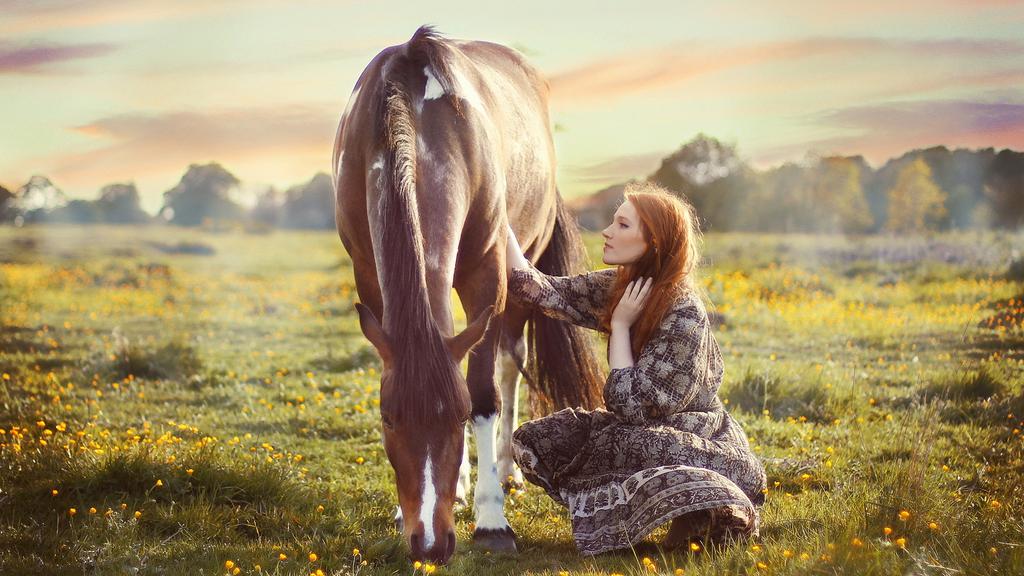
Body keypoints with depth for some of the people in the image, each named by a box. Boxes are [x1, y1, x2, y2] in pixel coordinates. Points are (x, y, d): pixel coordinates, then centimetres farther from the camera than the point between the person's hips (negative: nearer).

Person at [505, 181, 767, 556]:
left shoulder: (684, 315, -24)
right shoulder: (617, 288, -1)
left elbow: (629, 406, -25)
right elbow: (536, 289, -4)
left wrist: (619, 326, -20)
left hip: (704, 451, -8)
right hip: (649, 435, 8)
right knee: (533, 441, -3)